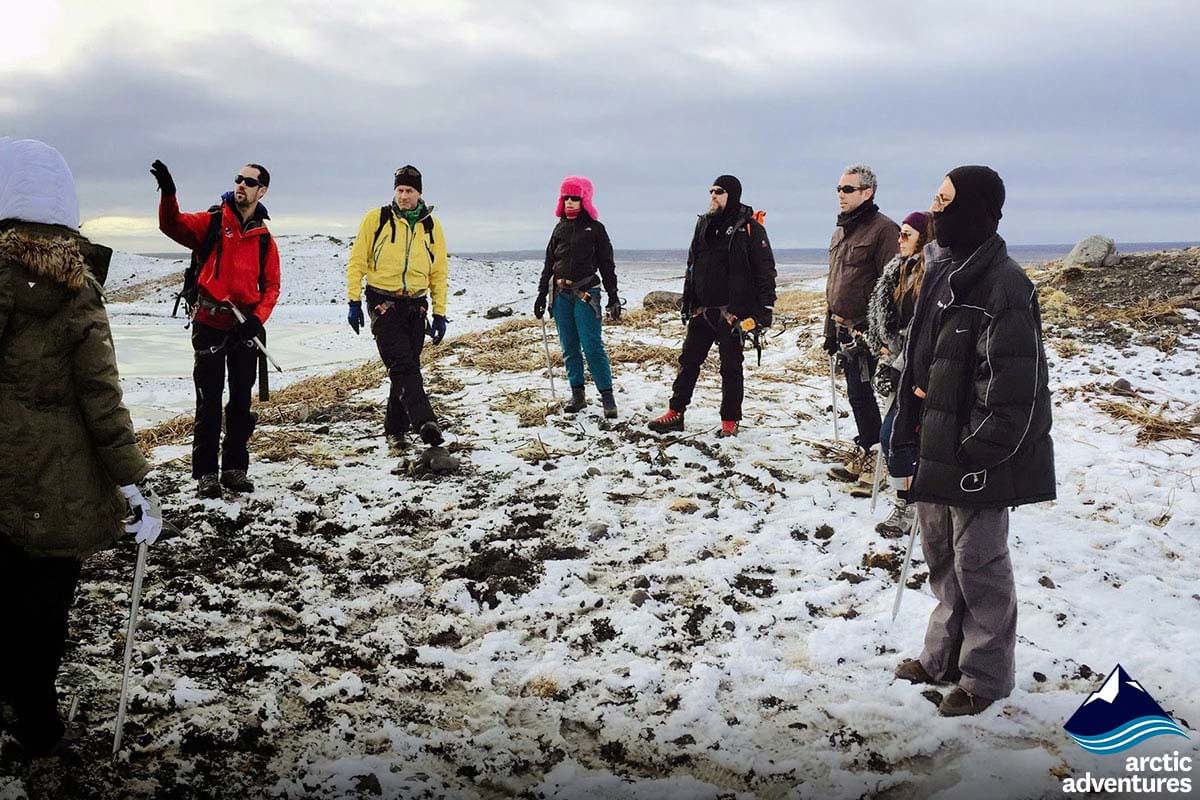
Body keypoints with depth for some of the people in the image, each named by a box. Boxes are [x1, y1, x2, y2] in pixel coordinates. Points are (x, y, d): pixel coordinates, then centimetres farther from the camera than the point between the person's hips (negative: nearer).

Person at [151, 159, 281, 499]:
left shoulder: (264, 238, 7)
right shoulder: (212, 222, 0)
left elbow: (271, 286, 7)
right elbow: (173, 225, -16)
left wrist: (258, 318, -10)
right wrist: (167, 192, -34)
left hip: (245, 329, 3)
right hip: (210, 326, -3)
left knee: (241, 402, 9)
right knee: (209, 403, 1)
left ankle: (235, 468, 20)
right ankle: (205, 472, 8)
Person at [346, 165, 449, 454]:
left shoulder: (431, 225, 7)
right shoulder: (376, 219, 0)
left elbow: (440, 272, 11)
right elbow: (357, 262, 2)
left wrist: (439, 313, 6)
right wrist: (354, 302, -4)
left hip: (416, 306, 4)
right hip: (383, 304, -3)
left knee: (407, 369, 6)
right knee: (403, 366, -17)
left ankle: (396, 429, 17)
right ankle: (424, 422, -29)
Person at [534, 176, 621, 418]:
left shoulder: (595, 228, 2)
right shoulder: (560, 228, 14)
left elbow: (607, 264, 2)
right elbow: (549, 263, 17)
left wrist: (613, 297, -2)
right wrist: (542, 294, 12)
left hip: (586, 294, -4)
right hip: (561, 295, 5)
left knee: (592, 347, -11)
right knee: (569, 348, 6)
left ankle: (607, 396, -7)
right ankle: (577, 395, 13)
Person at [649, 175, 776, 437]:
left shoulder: (749, 227, -7)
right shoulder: (704, 223, 11)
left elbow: (765, 268, -9)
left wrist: (766, 307, -14)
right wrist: (687, 302, 15)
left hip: (733, 311, -6)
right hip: (702, 308, 6)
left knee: (730, 367, 4)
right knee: (688, 361, 8)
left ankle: (730, 421, 14)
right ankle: (675, 413, 16)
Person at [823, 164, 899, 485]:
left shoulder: (883, 229, -11)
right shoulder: (840, 232, 16)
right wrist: (830, 329, 20)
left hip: (867, 331, -8)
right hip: (844, 330, 9)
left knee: (861, 393, -6)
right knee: (857, 393, 14)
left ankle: (866, 455, 5)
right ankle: (866, 454, 25)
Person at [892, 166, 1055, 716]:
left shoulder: (1003, 284, -19)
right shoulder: (941, 269, 9)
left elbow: (1015, 383, -21)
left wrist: (979, 455, -20)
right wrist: (912, 407, 12)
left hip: (975, 452, -9)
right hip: (937, 444, 9)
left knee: (978, 562, 3)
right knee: (941, 554, 19)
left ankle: (986, 675, 20)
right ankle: (945, 656, 35)